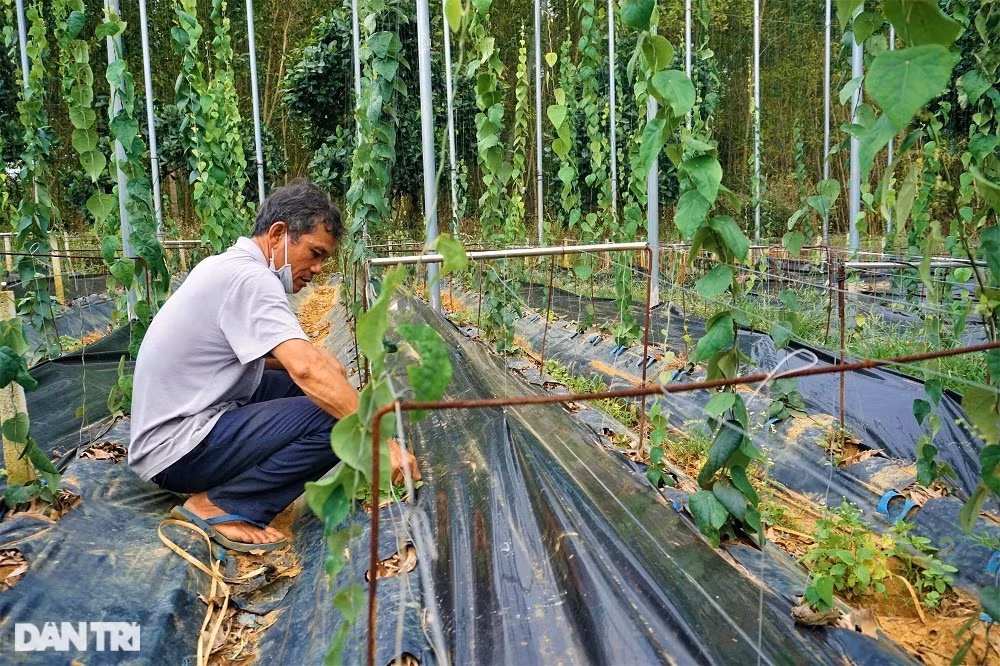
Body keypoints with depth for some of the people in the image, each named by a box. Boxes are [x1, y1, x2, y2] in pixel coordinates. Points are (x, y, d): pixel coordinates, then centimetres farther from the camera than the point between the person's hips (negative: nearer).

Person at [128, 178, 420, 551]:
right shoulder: (249, 277, -19)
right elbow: (307, 370, -31)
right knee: (333, 421, -21)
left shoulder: (228, 266, 11)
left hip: (179, 421, 10)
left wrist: (313, 357, -2)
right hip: (175, 451, -10)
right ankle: (218, 506, -11)